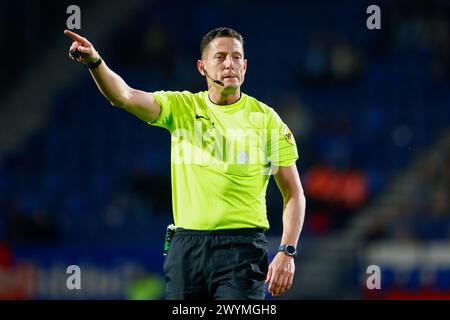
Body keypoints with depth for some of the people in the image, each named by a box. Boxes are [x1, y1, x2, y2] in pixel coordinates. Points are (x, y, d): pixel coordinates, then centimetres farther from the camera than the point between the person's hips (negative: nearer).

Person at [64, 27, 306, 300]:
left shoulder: (266, 118, 2)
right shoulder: (181, 107, 7)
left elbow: (294, 194, 3)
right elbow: (125, 96, -10)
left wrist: (287, 253, -9)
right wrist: (94, 62, -29)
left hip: (242, 248, -2)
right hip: (186, 246, 2)